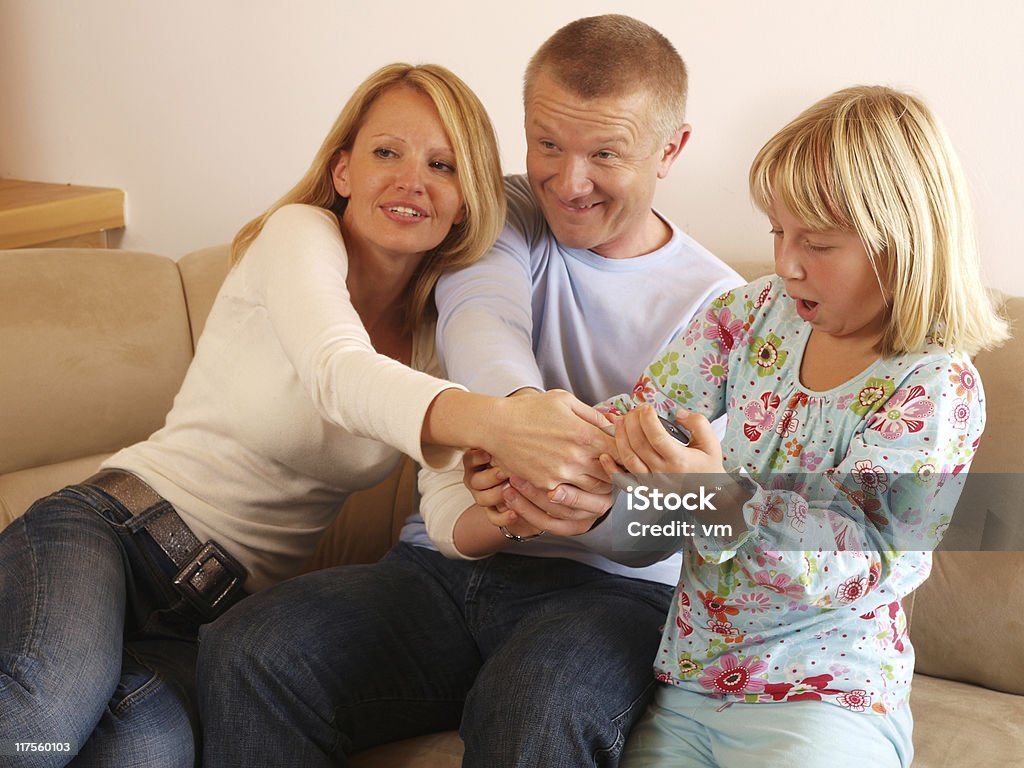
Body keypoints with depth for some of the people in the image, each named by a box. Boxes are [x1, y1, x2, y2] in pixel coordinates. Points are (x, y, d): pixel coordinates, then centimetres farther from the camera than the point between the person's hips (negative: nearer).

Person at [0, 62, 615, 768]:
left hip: (226, 611, 4)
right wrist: (494, 422, -45)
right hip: (116, 524, -3)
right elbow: (337, 373, -26)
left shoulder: (442, 331, 10)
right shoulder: (300, 233, -5)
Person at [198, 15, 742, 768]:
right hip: (446, 568, 3)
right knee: (248, 650, -22)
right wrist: (522, 405, -41)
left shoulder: (714, 307, 3)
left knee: (534, 707, -38)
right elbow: (479, 318, -16)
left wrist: (604, 504, -34)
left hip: (609, 587, -3)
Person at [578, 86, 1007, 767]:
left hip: (822, 696, -5)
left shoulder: (937, 387, -15)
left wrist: (728, 497, -38)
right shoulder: (760, 313, 2)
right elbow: (647, 408, 1)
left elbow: (874, 560, -23)